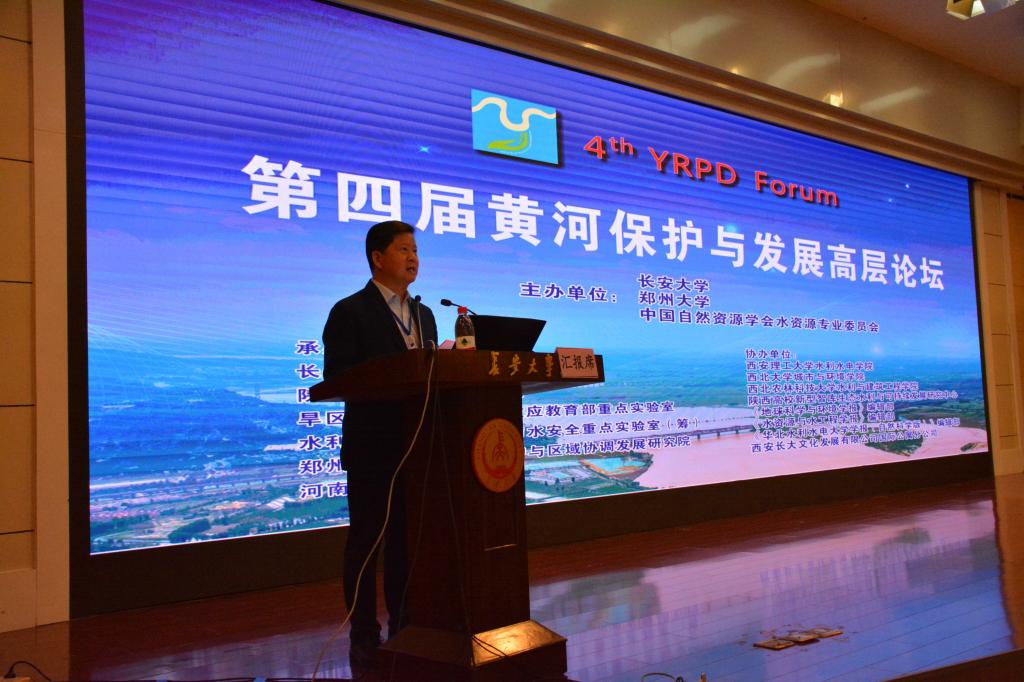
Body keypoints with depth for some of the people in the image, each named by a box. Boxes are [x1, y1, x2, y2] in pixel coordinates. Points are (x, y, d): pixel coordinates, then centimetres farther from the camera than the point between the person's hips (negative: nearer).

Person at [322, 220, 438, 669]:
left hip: (416, 443, 6)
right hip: (373, 445, -6)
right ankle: (364, 638, 13)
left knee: (407, 538, 12)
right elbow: (337, 378, -12)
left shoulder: (423, 314, 16)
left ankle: (405, 629, 23)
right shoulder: (350, 312, -4)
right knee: (366, 539, 3)